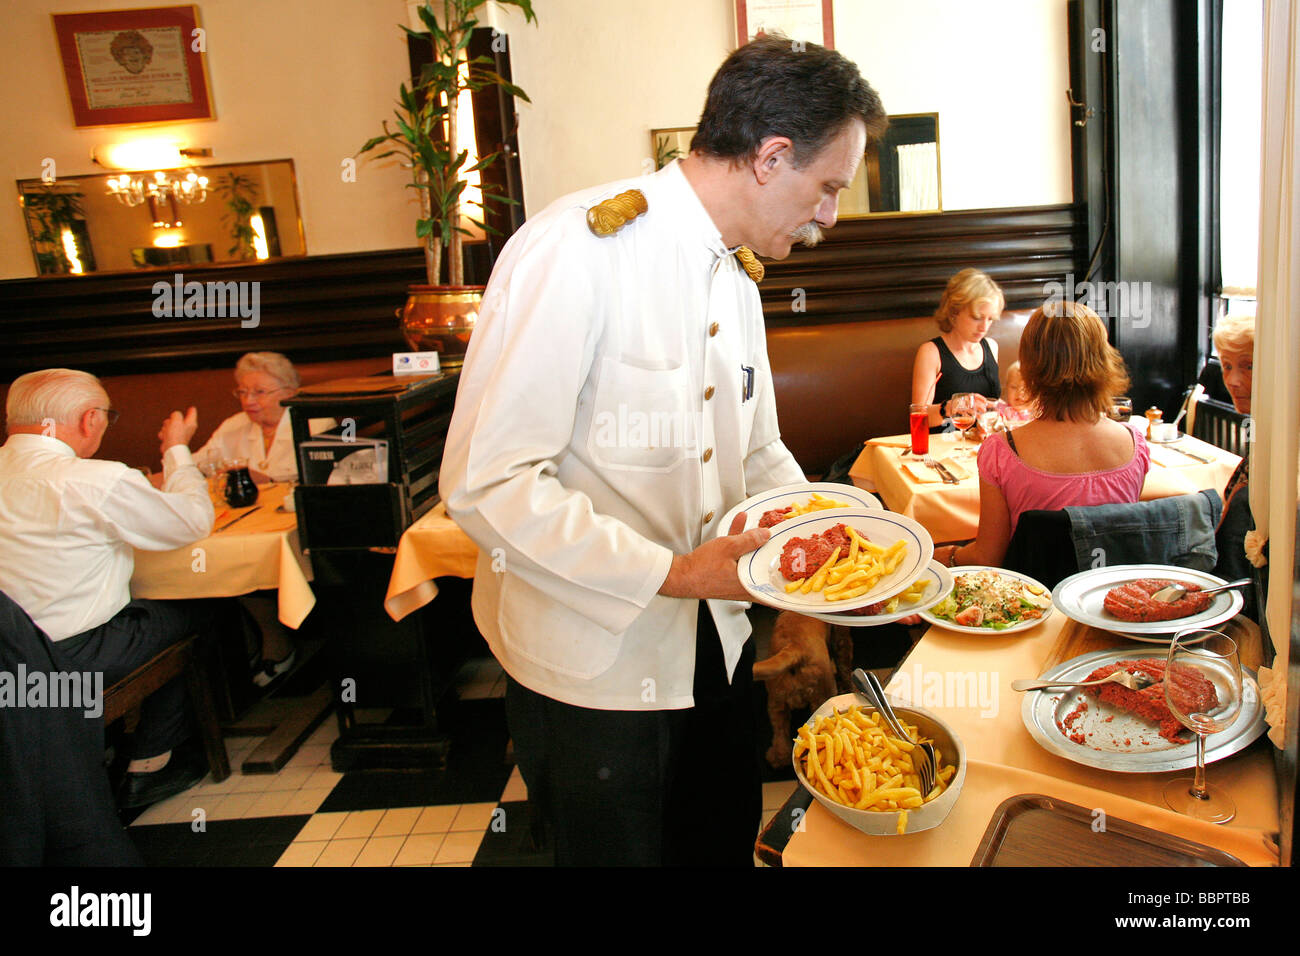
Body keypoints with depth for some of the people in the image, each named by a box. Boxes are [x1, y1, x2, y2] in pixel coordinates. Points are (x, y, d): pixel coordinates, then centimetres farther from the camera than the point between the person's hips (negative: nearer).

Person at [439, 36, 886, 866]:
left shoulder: (735, 275, 7)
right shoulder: (578, 252, -23)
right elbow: (485, 484, -25)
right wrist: (672, 574, -25)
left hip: (714, 647, 8)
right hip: (595, 668, -7)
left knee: (727, 844, 23)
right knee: (623, 850, 14)